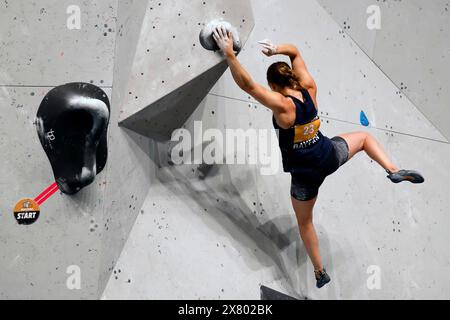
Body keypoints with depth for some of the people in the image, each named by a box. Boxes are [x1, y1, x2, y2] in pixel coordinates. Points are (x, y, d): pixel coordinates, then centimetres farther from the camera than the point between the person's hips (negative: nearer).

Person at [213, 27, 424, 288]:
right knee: (364, 137, 34)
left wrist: (229, 53, -30)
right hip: (329, 157, 5)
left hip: (305, 174, -4)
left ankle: (320, 272, 35)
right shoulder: (309, 89, -8)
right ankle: (394, 170, 13)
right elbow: (295, 52, 5)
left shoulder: (281, 105, -26)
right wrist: (278, 50, -11)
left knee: (305, 222, 22)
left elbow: (247, 84, -30)